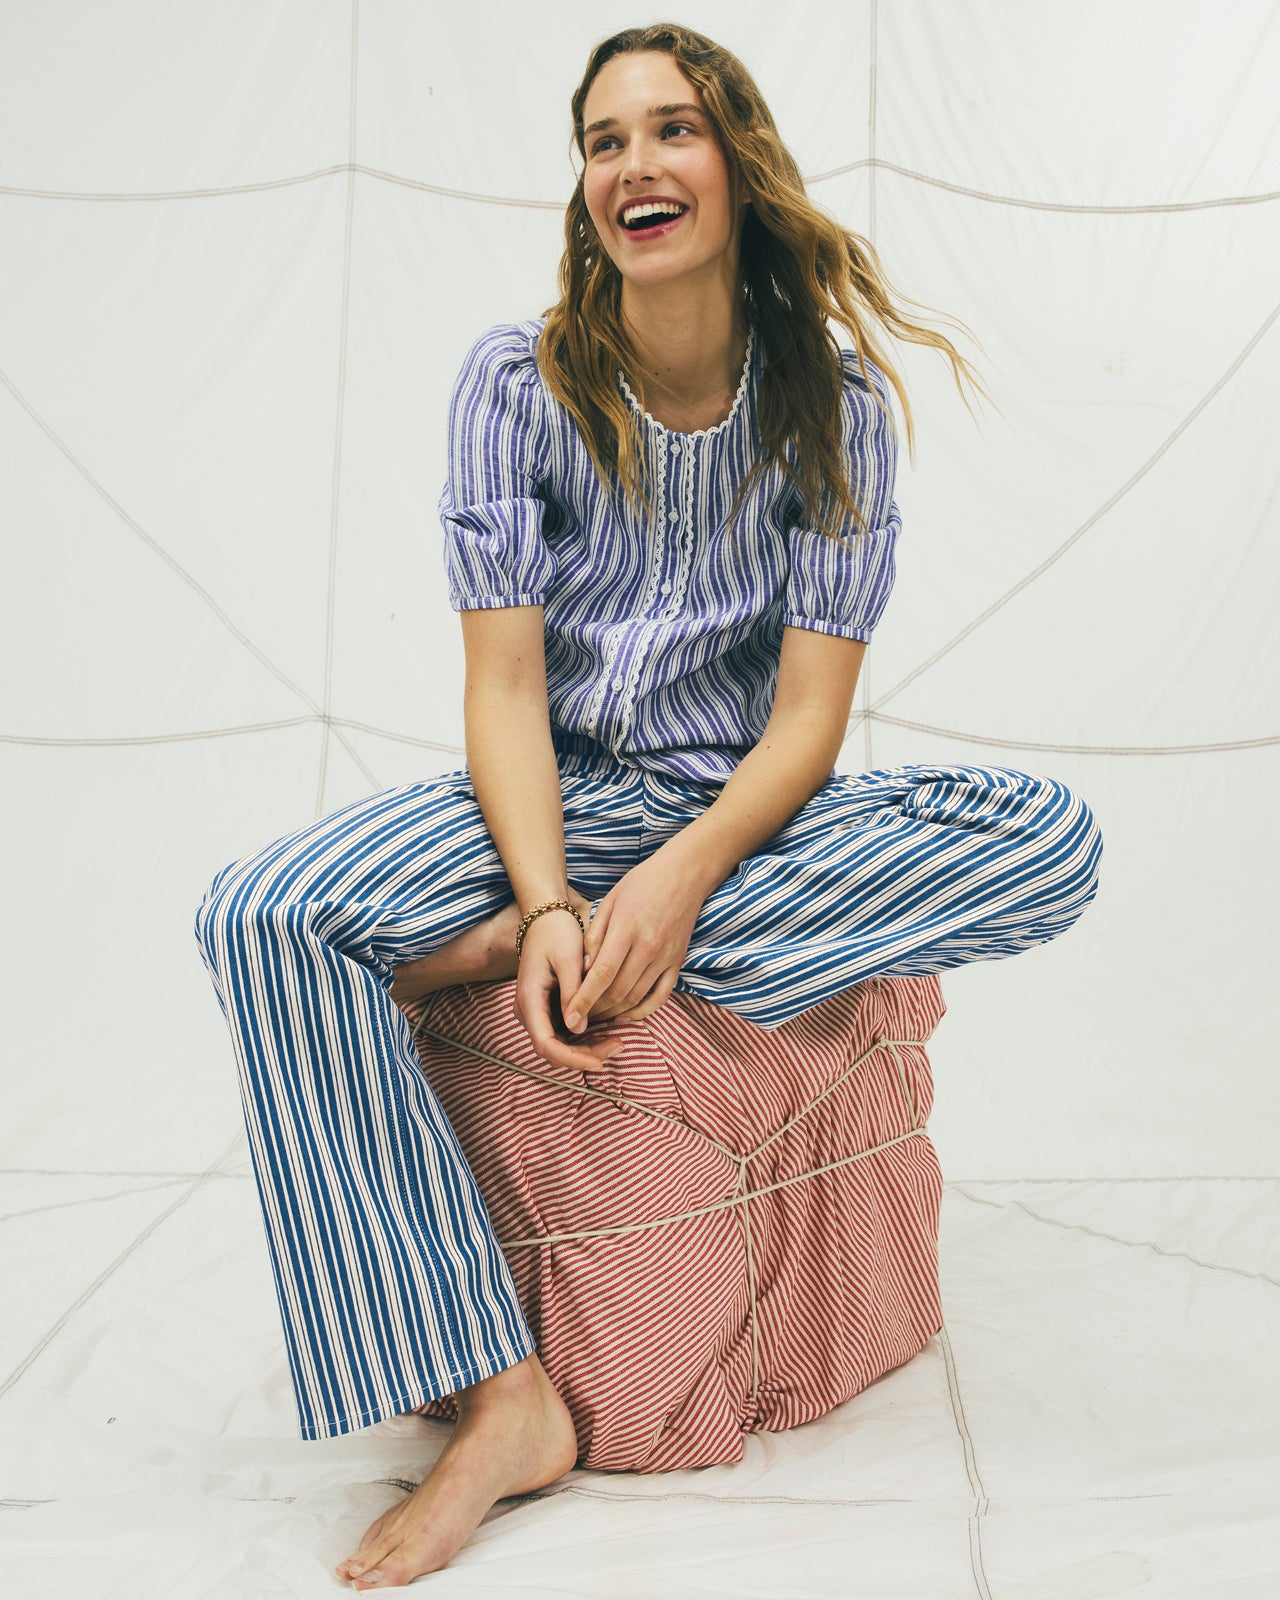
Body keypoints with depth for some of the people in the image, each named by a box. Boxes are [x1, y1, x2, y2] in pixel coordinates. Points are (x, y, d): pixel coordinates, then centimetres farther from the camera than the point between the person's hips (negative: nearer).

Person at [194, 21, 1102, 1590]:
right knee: (263, 913, -27)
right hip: (555, 799, 0)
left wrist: (682, 874, -28)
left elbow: (810, 712, -10)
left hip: (752, 810, 1)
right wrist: (551, 895, -28)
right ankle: (502, 1403, -27)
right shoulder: (519, 379, -4)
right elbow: (504, 681, -10)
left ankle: (492, 958, -29)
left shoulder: (835, 399, -4)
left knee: (1051, 837, -27)